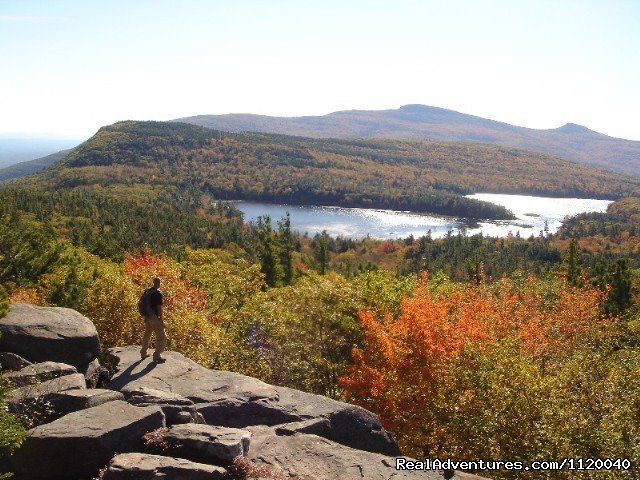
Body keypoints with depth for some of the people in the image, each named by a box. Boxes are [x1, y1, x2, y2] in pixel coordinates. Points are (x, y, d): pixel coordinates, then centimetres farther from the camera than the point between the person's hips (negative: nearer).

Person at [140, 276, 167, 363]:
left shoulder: (147, 291, 8)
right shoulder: (158, 293, -16)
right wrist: (161, 319, -13)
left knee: (147, 335, 23)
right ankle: (157, 356, -5)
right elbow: (159, 307, -18)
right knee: (161, 337, -2)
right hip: (154, 317, -8)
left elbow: (144, 304, 14)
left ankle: (143, 353, 34)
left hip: (147, 316, 8)